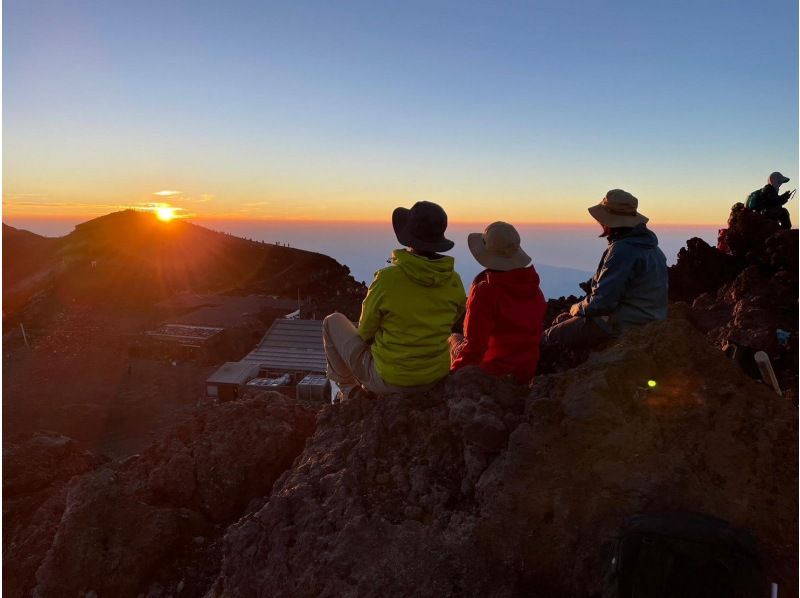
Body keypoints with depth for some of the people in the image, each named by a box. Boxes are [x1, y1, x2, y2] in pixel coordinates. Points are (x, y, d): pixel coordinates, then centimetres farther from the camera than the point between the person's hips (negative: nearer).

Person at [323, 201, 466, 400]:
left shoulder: (387, 278, -24)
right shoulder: (454, 282, -11)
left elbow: (365, 332, -10)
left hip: (389, 379, -4)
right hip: (436, 376, 4)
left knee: (333, 322, 16)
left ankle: (350, 389, 26)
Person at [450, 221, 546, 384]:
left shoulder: (484, 291, -22)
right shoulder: (533, 286, -2)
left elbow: (474, 345, -22)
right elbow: (537, 333, 9)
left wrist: (454, 372, -8)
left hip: (494, 374, -6)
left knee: (454, 339, 17)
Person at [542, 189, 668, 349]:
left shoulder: (622, 250, -23)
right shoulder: (648, 244, 10)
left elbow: (602, 302, -24)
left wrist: (577, 309, -4)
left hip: (622, 326, -10)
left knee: (547, 339, -6)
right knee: (562, 320, 22)